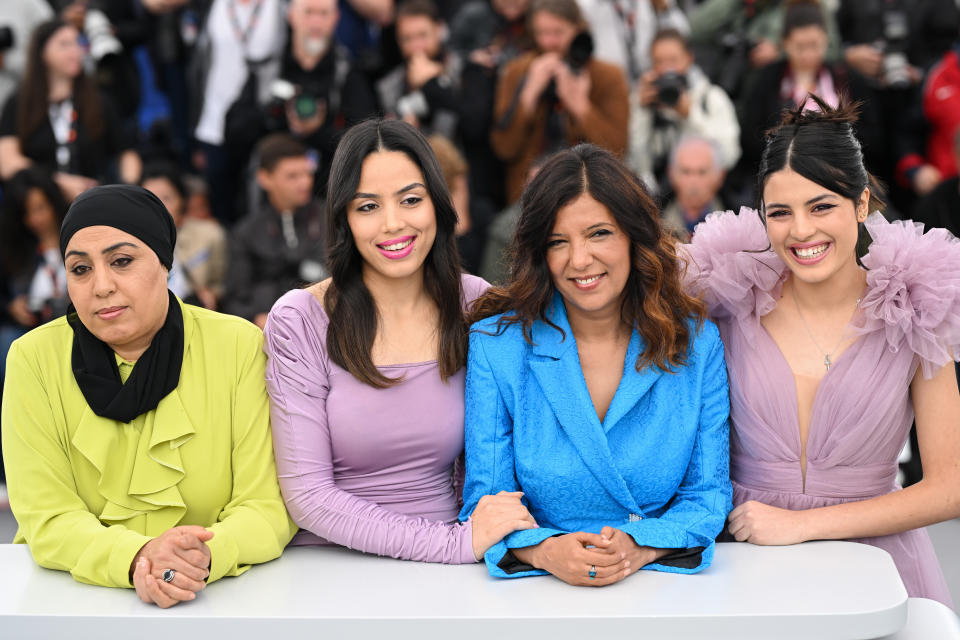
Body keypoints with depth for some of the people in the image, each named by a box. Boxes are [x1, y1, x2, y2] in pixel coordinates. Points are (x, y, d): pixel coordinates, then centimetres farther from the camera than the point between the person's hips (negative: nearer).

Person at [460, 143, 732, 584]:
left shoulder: (696, 344, 3)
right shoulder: (495, 345, 0)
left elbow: (708, 493, 3)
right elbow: (487, 500, -1)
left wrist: (640, 548, -17)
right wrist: (545, 551, -22)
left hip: (663, 583, 0)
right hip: (541, 593, 0)